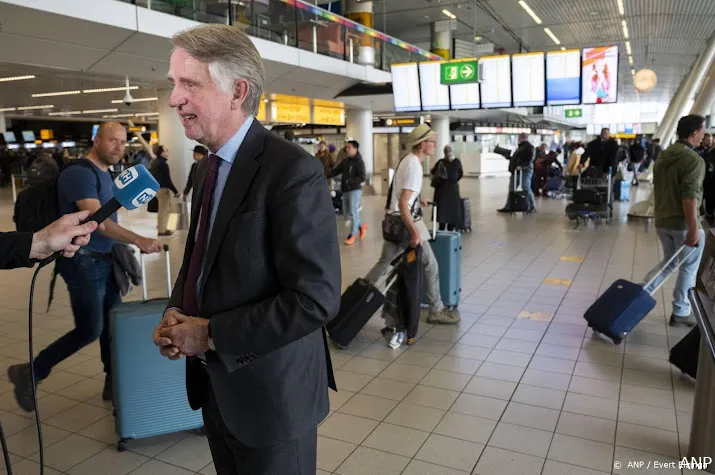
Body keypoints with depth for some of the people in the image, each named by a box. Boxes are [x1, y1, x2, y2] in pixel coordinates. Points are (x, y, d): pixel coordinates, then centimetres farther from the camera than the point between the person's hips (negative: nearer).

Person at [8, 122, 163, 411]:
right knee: (89, 330, -4)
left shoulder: (106, 173, 12)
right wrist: (137, 240, -36)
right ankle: (30, 373, 16)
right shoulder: (79, 173, -17)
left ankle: (113, 382, 24)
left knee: (113, 323, 12)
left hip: (105, 260, 9)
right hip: (84, 262, -9)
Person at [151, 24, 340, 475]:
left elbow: (316, 298, -26)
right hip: (217, 383, 8)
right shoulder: (207, 167, 6)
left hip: (272, 391, -8)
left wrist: (211, 335, -19)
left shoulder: (293, 170, -22)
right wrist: (176, 312, -2)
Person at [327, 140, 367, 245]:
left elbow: (362, 178, -16)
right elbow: (335, 171, 8)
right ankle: (362, 226, 31)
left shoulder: (359, 162, -8)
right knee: (347, 213, 12)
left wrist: (349, 181, -24)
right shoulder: (345, 161, 11)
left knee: (353, 213, -5)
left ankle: (352, 235, 5)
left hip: (355, 190, -7)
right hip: (346, 191, 7)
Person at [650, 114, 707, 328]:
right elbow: (689, 197, -24)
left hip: (662, 220, 7)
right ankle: (680, 313, 11)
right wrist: (693, 229, -22)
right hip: (683, 223, -7)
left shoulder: (663, 156, 8)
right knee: (688, 269, 6)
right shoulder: (694, 160, -18)